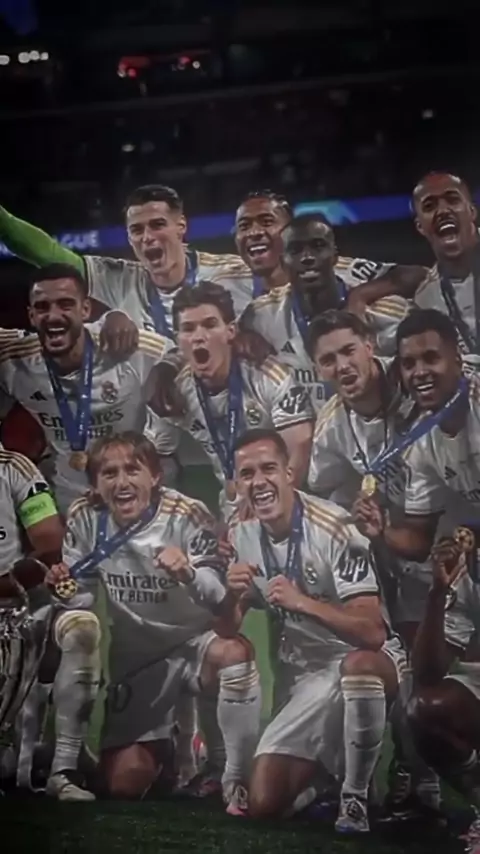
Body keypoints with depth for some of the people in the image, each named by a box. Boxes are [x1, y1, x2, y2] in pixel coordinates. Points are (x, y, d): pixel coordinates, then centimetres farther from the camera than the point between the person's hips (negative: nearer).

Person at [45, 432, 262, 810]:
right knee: (125, 783, 0)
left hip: (191, 642, -3)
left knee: (234, 652, -39)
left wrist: (189, 574, -46)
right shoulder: (85, 519, -11)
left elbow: (222, 603, -26)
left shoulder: (186, 515, -22)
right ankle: (168, 744, 35)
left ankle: (239, 781, -22)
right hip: (132, 657, 3)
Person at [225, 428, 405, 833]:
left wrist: (302, 602, -37)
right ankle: (324, 768, 28)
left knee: (358, 666, -42)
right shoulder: (240, 533, -2)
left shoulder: (333, 528, -22)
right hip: (300, 676, 5)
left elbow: (372, 632, -27)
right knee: (264, 804, -4)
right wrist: (233, 594, -18)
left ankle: (355, 798, -19)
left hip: (364, 660, -5)